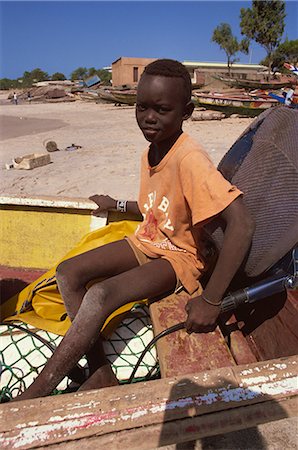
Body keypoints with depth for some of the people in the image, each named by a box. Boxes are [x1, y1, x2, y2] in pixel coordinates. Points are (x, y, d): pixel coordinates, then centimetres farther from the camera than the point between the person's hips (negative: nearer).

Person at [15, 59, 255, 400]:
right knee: (68, 273, -8)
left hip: (179, 257, -8)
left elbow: (242, 225, -34)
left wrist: (210, 300, -33)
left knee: (102, 294, -30)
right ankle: (101, 374, -7)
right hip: (146, 243, 8)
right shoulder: (150, 154, 1)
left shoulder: (189, 160, -26)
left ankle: (33, 396, -14)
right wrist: (118, 205, 13)